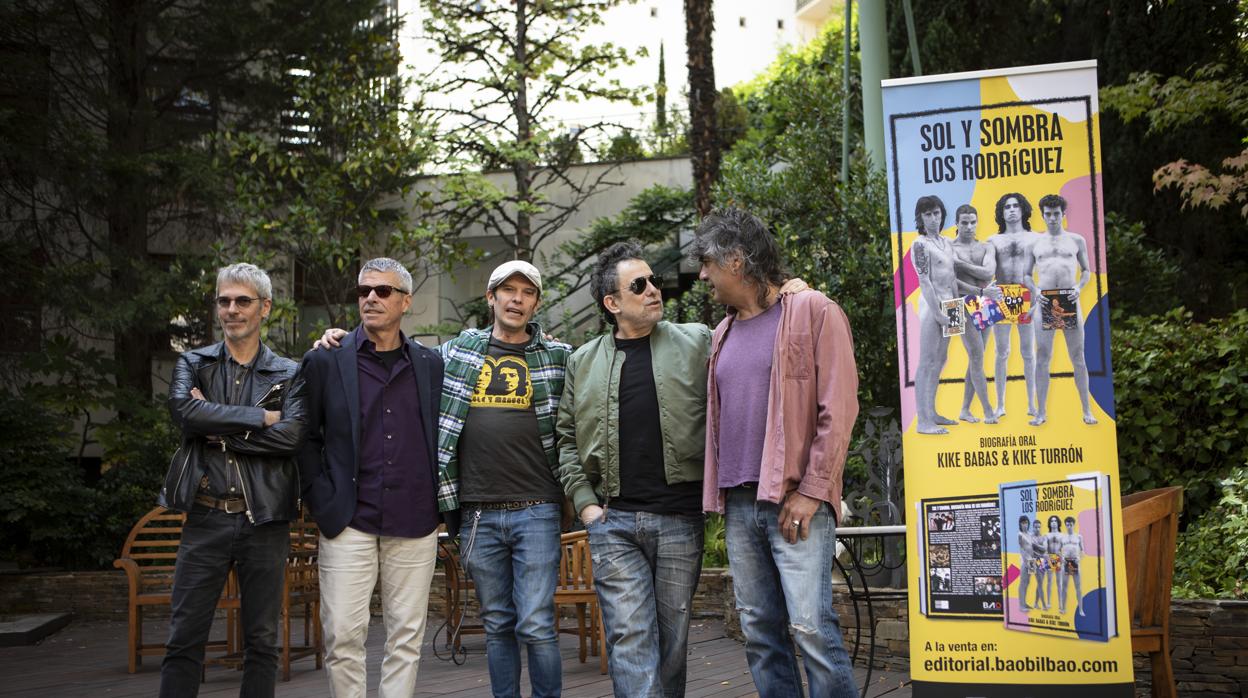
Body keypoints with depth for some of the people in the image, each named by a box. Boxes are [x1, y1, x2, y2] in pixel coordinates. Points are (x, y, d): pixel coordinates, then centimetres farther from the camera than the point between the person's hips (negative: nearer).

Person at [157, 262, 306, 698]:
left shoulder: (289, 375, 6)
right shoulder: (192, 364, 8)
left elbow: (292, 435, -11)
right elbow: (185, 410, -13)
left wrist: (221, 430, -11)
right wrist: (259, 417, -13)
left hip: (264, 519, 0)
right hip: (206, 517, 0)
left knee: (262, 641, 7)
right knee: (184, 639, 1)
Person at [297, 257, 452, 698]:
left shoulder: (432, 366, 8)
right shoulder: (325, 362, 3)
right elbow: (306, 437, 6)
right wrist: (320, 499, -2)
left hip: (414, 526, 2)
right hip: (348, 524, -1)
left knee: (406, 637, 6)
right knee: (343, 636, -3)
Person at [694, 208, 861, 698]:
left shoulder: (813, 312, -3)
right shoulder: (724, 334, 19)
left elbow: (837, 410, -9)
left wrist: (812, 491, -14)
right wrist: (719, 493, 11)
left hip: (795, 501, -7)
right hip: (739, 505, 7)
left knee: (811, 626, -13)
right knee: (760, 634, 7)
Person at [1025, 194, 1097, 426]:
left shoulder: (1076, 240, 9)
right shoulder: (1035, 243, 9)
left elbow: (1086, 270, 11)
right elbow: (1026, 275, 11)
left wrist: (1079, 287, -8)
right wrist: (1035, 290, -8)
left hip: (1070, 302, 0)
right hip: (1045, 303, 0)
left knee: (1078, 358, 3)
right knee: (1042, 359, 0)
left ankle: (1087, 410, 10)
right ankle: (1041, 412, 5)